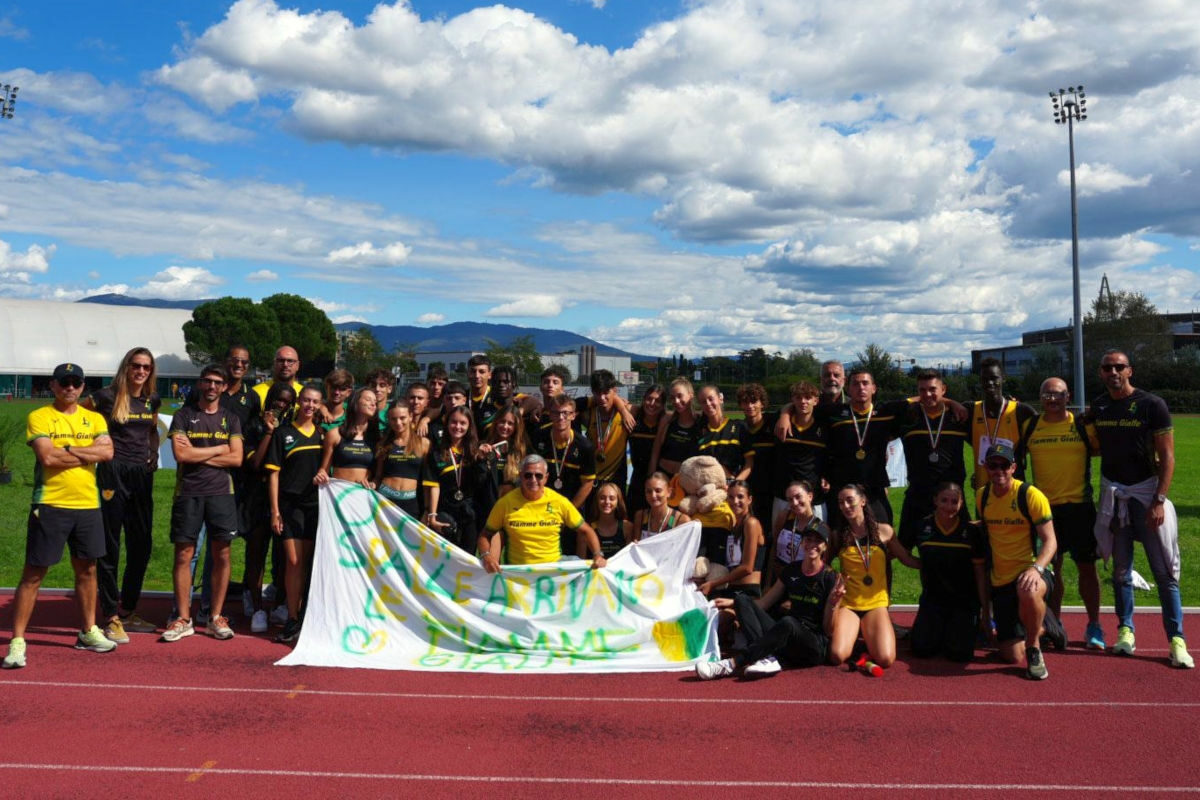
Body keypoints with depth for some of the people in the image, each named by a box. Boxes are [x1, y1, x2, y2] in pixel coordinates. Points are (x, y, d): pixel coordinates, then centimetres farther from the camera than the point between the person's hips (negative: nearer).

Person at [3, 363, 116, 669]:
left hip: (88, 505, 5)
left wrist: (69, 449, -12)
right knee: (33, 574, -1)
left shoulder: (95, 419, 11)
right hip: (50, 505, -4)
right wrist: (89, 452, -7)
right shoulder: (38, 418, -2)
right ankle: (17, 641, 5)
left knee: (87, 570, 14)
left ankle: (88, 632, 27)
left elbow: (107, 451, -5)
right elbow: (48, 457, -16)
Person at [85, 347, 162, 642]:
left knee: (142, 546, 11)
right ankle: (111, 617, 6)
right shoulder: (107, 396, -6)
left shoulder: (152, 400, 10)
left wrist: (153, 454, 11)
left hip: (142, 475, 6)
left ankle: (127, 612, 25)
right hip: (113, 474, -6)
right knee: (110, 548, 0)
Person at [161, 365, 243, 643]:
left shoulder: (230, 419, 12)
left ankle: (216, 617, 11)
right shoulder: (183, 416, 6)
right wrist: (219, 448, -2)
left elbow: (236, 459, 1)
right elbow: (180, 454, -8)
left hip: (221, 492, 1)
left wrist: (197, 454, -6)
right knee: (184, 554, -1)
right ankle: (183, 619, 8)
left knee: (222, 554, 1)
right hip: (188, 493, -1)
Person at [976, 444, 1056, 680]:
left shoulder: (1030, 495, -11)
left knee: (1028, 591, -44)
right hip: (1000, 580, 5)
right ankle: (1039, 629, 37)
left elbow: (1050, 540, -14)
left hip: (1029, 572, -5)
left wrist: (1036, 568, -32)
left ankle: (1034, 650, -16)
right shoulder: (982, 497, 5)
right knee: (1011, 656, 1)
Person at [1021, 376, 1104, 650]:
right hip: (1044, 507, 1)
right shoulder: (1029, 427, 3)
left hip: (1079, 506, -1)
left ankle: (1094, 626, 17)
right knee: (1050, 567, 9)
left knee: (1087, 566, 4)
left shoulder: (1083, 425, -1)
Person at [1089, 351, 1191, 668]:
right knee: (1121, 567, 8)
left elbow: (1167, 456, -7)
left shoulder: (1152, 405, -6)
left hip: (1146, 491, -3)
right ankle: (1126, 629, 18)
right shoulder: (1097, 407, 6)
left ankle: (1176, 638, 3)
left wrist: (1159, 501, -13)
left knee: (1165, 570, -3)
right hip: (1112, 493, 3)